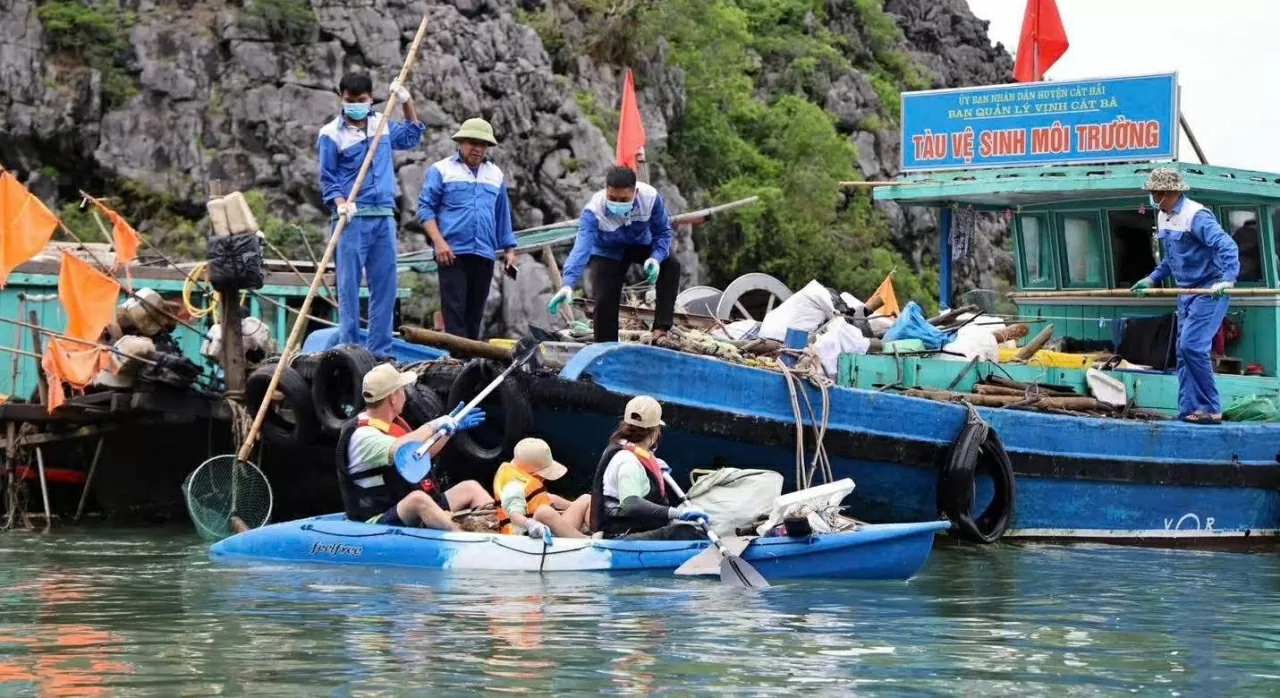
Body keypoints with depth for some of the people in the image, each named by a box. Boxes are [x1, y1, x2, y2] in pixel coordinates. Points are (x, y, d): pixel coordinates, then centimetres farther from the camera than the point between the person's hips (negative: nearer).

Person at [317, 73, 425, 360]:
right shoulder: (331, 134, -2)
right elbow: (327, 178, -2)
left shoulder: (382, 124, 13)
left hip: (383, 217, 5)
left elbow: (411, 137, 30)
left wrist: (406, 102, 18)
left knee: (385, 285, 5)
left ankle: (380, 350, 10)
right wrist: (340, 204, -19)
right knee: (349, 285, -5)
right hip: (352, 219, -5)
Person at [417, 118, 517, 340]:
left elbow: (502, 215, 22)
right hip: (452, 253, -4)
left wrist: (509, 249, 17)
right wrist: (439, 242, -13)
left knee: (475, 313, 6)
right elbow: (425, 207, -2)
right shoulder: (441, 170, 2)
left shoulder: (495, 174, 17)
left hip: (484, 255, 4)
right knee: (454, 309, -9)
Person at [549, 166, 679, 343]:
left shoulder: (651, 197, -33)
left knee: (671, 266, -22)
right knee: (605, 300, -15)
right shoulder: (593, 210, -38)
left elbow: (663, 231, -17)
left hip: (641, 244, 2)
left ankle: (660, 330, -20)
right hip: (607, 252, -2)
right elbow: (582, 247, -48)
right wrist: (568, 284, -62)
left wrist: (656, 258, -37)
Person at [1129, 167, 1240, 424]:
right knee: (1184, 351, 9)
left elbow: (1226, 246, -28)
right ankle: (1188, 412, 14)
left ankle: (1211, 410, -12)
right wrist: (1152, 279, 22)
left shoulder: (1196, 216, -19)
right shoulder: (1163, 218, 11)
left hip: (1210, 290, -10)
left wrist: (1228, 278, -39)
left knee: (1192, 345, -18)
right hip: (1186, 292, 10)